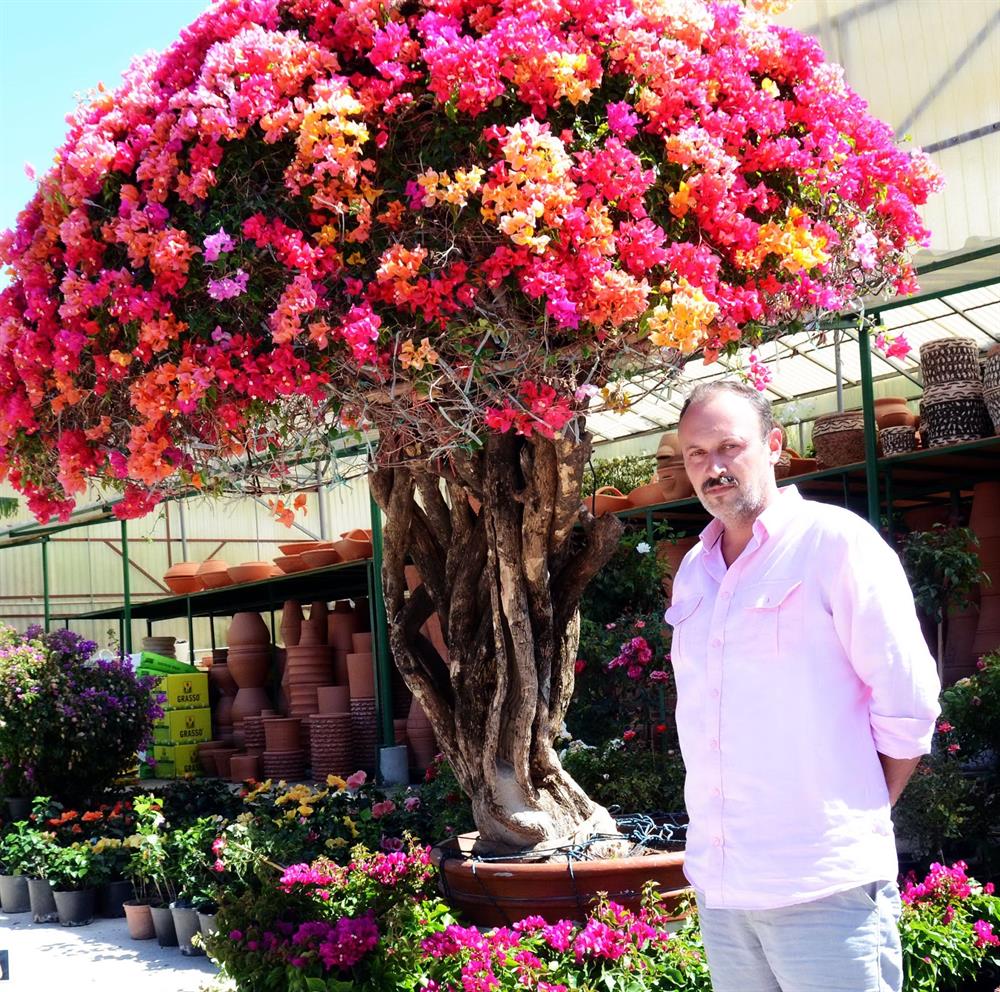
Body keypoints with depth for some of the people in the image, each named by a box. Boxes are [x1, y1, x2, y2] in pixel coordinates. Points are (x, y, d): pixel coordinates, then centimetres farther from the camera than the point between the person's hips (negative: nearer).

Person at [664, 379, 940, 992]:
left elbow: (908, 706, -7)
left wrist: (860, 818, -1)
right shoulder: (693, 572, 13)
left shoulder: (837, 542, -7)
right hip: (720, 890, 6)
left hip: (824, 890, -6)